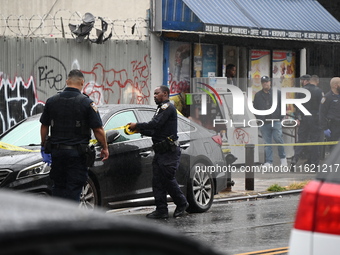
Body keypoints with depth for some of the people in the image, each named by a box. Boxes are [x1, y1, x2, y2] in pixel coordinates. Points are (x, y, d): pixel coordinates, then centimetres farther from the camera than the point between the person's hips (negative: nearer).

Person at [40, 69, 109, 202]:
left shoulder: (51, 101, 4)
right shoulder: (87, 103, -9)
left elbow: (44, 126, 11)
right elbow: (98, 129, -9)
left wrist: (44, 146, 23)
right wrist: (105, 148, 3)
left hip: (57, 151, 4)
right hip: (77, 153, -3)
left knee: (58, 187, 14)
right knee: (73, 190, 1)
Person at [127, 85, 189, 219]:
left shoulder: (168, 107, -9)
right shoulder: (161, 109, 24)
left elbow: (155, 124, -20)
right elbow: (155, 131, 21)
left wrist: (137, 125, -11)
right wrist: (140, 130, 7)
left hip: (169, 152, -10)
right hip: (160, 151, 10)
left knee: (168, 179, -6)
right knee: (158, 181, 4)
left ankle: (182, 203, 11)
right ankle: (161, 210, 5)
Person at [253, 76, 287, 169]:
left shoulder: (277, 93, 7)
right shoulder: (258, 95, 13)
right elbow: (255, 108, 17)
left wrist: (280, 117, 0)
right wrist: (259, 118, 4)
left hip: (276, 122, -2)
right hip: (264, 123, 2)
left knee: (278, 139, -9)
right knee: (267, 143, 2)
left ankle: (283, 158, 8)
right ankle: (268, 162, 4)